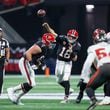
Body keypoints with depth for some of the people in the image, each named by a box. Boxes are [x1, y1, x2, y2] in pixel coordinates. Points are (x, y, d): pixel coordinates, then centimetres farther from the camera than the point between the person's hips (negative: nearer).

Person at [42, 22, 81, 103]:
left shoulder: (76, 46, -15)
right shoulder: (63, 39, -16)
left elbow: (74, 59, -13)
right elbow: (53, 33, -20)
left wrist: (72, 52, -30)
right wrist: (47, 27, -36)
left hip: (68, 63, -2)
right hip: (60, 61, 2)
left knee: (66, 79, -15)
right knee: (59, 80, 9)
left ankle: (66, 98, -10)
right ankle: (69, 89, 35)